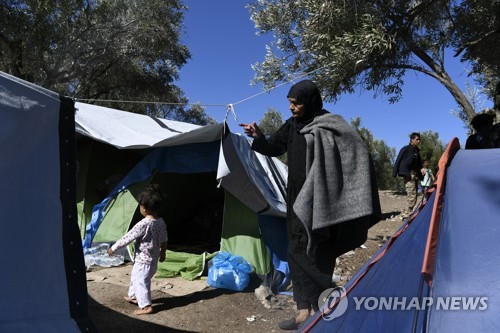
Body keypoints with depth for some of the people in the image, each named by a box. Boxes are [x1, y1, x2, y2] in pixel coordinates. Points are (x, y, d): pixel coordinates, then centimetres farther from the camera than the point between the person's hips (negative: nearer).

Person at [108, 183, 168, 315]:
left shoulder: (143, 224, -26)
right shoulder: (161, 222, -3)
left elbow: (127, 238, -20)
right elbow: (164, 240, 8)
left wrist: (113, 248, -7)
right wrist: (163, 253, 23)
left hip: (143, 261, -9)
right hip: (154, 260, 9)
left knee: (140, 282, 6)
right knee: (135, 277, 27)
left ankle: (146, 306, 11)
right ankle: (133, 296, 45)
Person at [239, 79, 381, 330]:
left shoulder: (331, 126, -10)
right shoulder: (292, 126, 8)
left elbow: (359, 154, -12)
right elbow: (273, 148, 16)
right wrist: (259, 138, -4)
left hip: (319, 202, -7)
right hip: (297, 199, 7)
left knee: (316, 255, 0)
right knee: (297, 253, 9)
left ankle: (319, 310, 17)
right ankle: (305, 311, 21)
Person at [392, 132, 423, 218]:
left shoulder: (417, 151, 18)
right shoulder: (406, 149, -5)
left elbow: (419, 165, 22)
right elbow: (398, 161, -7)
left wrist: (421, 175, 15)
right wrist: (395, 173, -12)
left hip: (415, 174, 9)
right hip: (408, 174, -8)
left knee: (414, 193, 9)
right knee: (412, 193, -14)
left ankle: (409, 212, 15)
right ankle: (408, 212, -8)